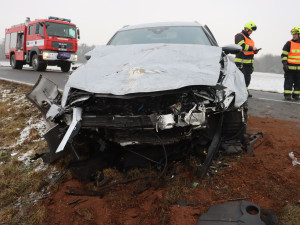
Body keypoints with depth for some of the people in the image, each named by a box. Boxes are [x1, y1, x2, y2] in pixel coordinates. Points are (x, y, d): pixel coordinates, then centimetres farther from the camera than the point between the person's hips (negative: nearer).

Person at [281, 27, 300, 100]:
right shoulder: (289, 43, -1)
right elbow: (284, 54, -3)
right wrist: (284, 63, -14)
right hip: (289, 67, -4)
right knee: (289, 82, -3)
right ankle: (287, 95, 4)